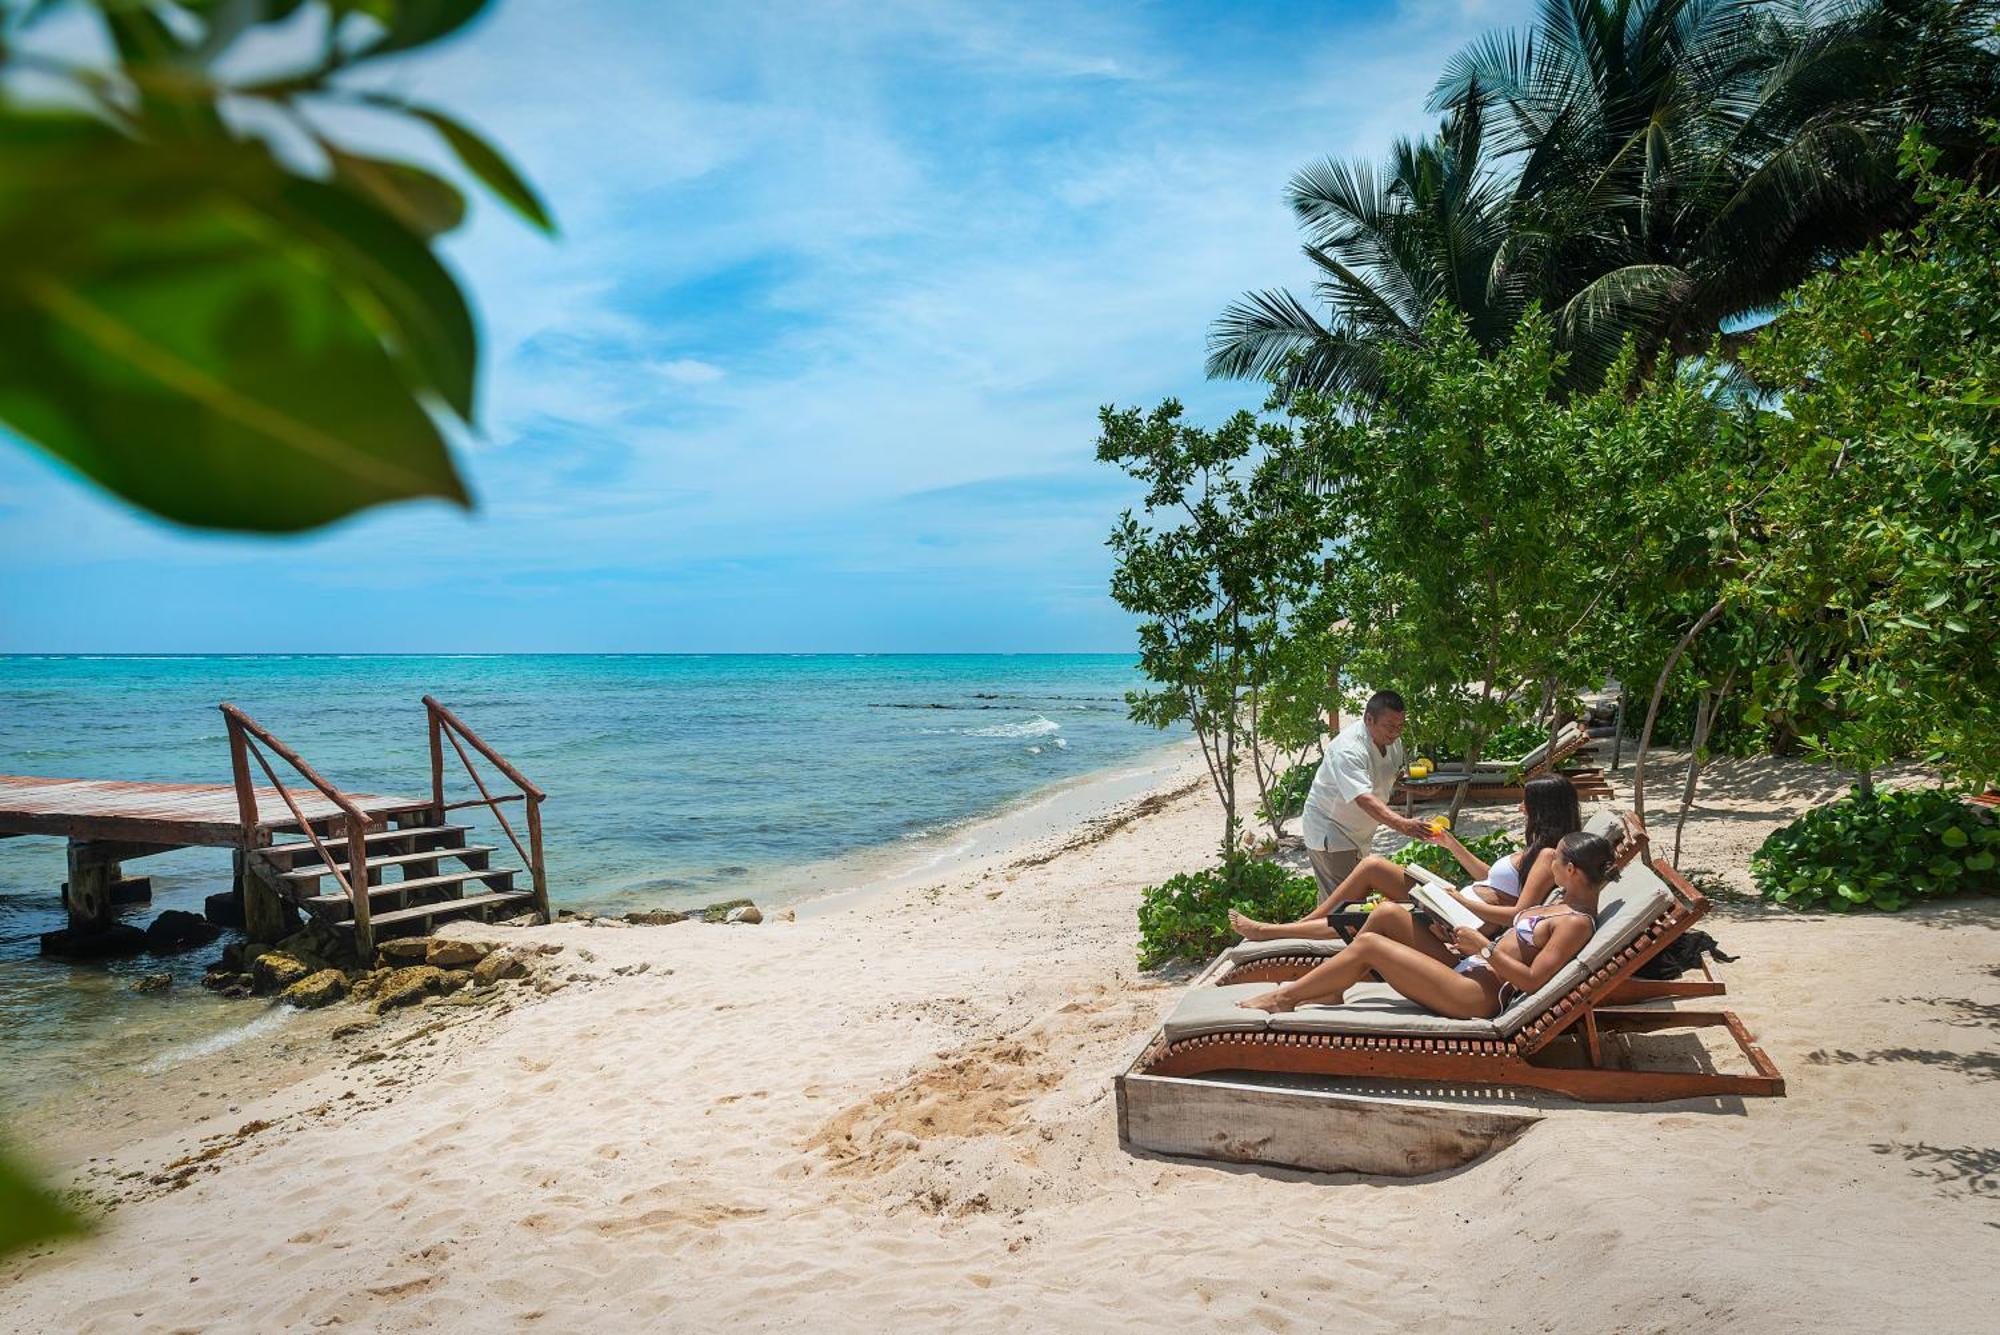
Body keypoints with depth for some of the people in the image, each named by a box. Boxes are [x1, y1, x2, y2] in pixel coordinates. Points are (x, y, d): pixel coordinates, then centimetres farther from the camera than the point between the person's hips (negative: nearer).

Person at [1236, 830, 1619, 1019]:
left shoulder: (1577, 922, -14)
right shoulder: (1564, 904, 16)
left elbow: (1533, 980, -21)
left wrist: (1483, 946, -16)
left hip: (1481, 996, -10)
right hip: (1470, 972, 10)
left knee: (1368, 945, -13)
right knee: (1389, 914, 1)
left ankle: (1283, 997, -1)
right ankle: (1328, 992, 5)